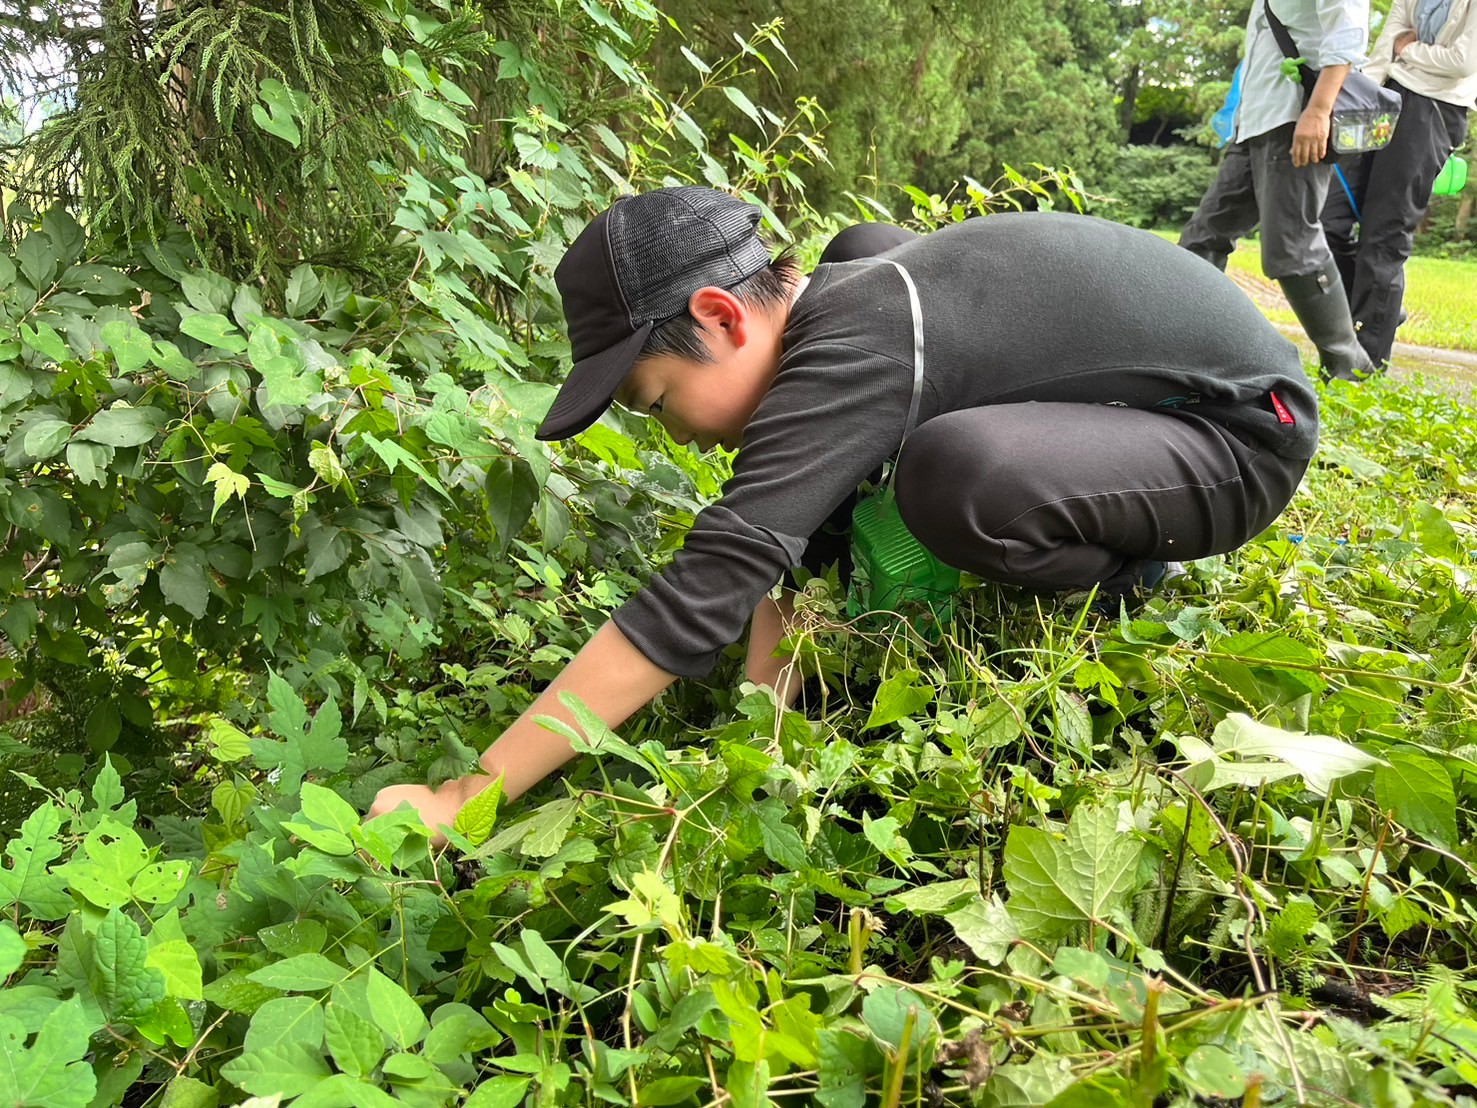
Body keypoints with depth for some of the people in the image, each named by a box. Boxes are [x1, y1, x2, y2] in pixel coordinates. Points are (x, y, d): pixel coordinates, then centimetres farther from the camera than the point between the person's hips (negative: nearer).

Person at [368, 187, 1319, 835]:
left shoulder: (847, 351, -32)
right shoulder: (830, 300, -2)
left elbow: (694, 602, -37)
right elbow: (778, 550, 0)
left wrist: (465, 797, -33)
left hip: (1247, 431, -9)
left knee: (955, 478, -36)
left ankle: (1126, 577, -4)